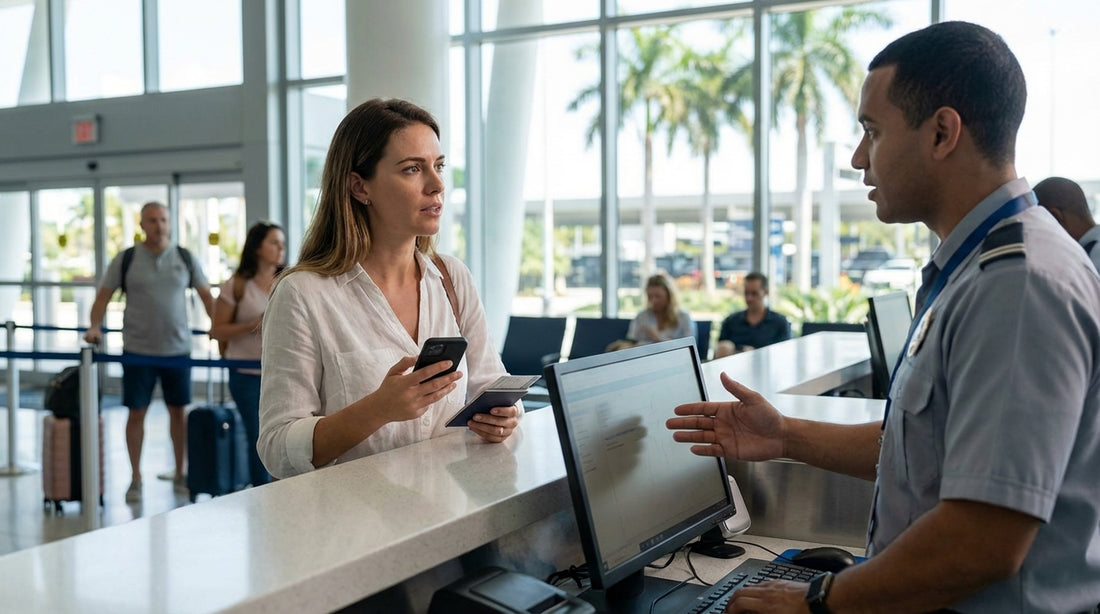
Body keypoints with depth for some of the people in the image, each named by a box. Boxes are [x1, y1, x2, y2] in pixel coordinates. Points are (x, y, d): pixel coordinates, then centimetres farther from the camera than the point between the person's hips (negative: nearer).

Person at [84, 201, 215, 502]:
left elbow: (205, 294, 10)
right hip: (137, 351, -1)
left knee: (178, 410, 10)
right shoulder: (126, 259, 0)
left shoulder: (185, 258, 5)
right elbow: (104, 295, 3)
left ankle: (180, 473, 22)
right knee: (136, 412, 3)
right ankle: (135, 479, 14)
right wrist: (94, 327, -10)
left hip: (177, 349, 2)